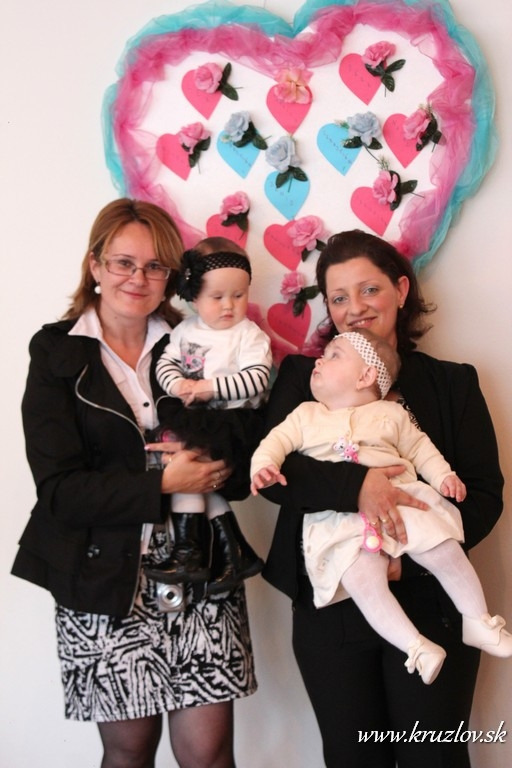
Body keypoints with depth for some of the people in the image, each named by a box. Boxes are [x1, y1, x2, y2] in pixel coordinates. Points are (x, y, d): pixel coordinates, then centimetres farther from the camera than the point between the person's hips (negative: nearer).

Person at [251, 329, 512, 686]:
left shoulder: (390, 413, 14)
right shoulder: (305, 415, 15)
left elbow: (419, 448, 19)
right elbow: (276, 442, 8)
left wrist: (445, 476, 3)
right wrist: (263, 468, -13)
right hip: (341, 519, -1)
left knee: (446, 553, -11)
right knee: (362, 579, -26)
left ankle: (479, 623, 13)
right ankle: (415, 647, -17)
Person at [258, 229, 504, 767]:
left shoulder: (453, 384, 4)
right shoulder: (302, 377, 4)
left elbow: (484, 495, -1)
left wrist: (408, 557, -16)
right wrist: (353, 484, -27)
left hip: (430, 606, 0)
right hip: (330, 608, 0)